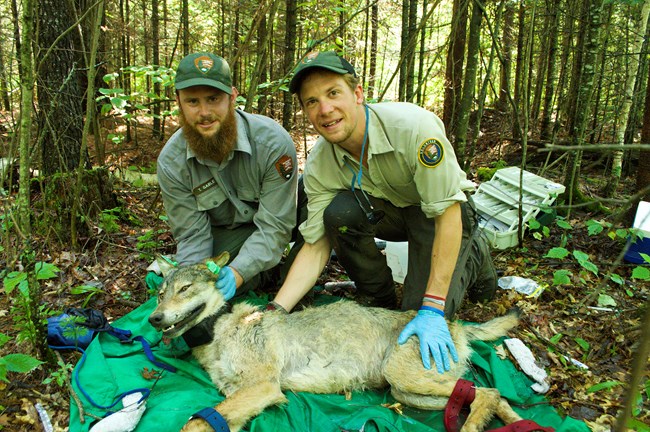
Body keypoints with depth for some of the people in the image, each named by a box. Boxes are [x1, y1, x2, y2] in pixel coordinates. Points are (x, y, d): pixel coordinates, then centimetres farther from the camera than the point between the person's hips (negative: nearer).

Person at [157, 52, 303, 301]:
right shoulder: (171, 162, -21)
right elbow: (192, 234, -15)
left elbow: (275, 225, -28)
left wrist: (238, 272, -42)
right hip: (222, 232, 1)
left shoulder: (273, 142, -31)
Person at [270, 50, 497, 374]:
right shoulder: (318, 166, -19)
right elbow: (316, 247, -16)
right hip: (388, 210, 4)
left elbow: (448, 214, -31)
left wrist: (431, 309, -34)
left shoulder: (414, 125, -34)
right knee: (339, 211, -29)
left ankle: (473, 257, 12)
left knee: (420, 318, -19)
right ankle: (382, 301, -3)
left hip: (441, 213, -4)